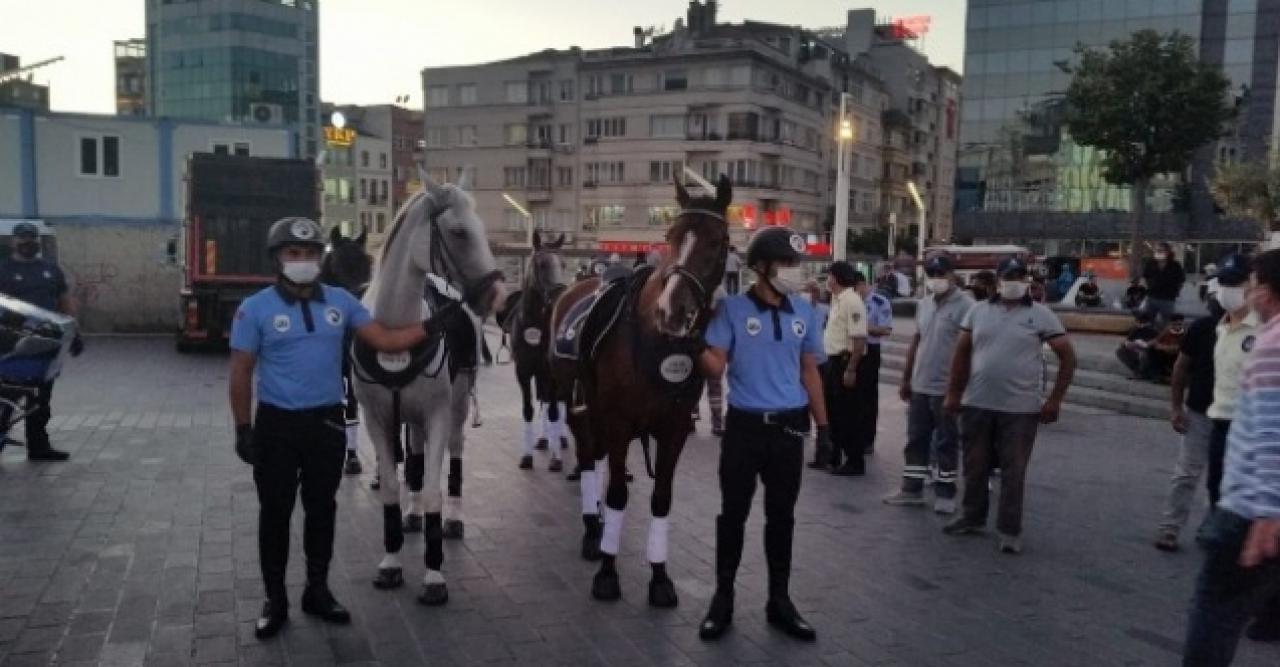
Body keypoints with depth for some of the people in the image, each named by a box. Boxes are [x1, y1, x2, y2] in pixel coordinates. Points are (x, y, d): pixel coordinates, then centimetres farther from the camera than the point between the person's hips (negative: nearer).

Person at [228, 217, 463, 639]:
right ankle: (274, 599, 23)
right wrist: (243, 429, -8)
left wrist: (435, 324, -10)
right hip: (277, 425, -3)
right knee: (275, 512, 8)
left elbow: (386, 341, 0)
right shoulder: (256, 309, -8)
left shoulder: (340, 302, 1)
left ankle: (317, 590, 29)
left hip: (327, 423, 3)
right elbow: (241, 374, -5)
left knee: (321, 509, 14)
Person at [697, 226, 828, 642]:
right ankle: (722, 598, 22)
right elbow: (715, 367, -11)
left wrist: (823, 424, 9)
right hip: (744, 426, -3)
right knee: (733, 514, 8)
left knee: (782, 517, 13)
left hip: (789, 428, 3)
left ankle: (779, 601, 25)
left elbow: (810, 372, 11)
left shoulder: (803, 313, 4)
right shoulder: (733, 309, -8)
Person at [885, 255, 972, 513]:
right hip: (920, 386, 7)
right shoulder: (924, 304, 11)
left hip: (946, 388, -7)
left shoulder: (964, 305, -12)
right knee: (916, 440, 11)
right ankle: (911, 489, 20)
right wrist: (906, 378, 17)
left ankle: (945, 494, 15)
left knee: (946, 443, 5)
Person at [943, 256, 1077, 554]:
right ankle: (972, 517, 29)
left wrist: (1055, 399, -7)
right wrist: (954, 392, 6)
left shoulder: (1040, 315, -2)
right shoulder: (978, 310, 7)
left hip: (1020, 409, -3)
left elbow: (1067, 356, -2)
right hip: (976, 405, 3)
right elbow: (962, 353, 10)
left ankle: (1010, 530, 12)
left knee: (1013, 472, 2)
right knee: (975, 467, 13)